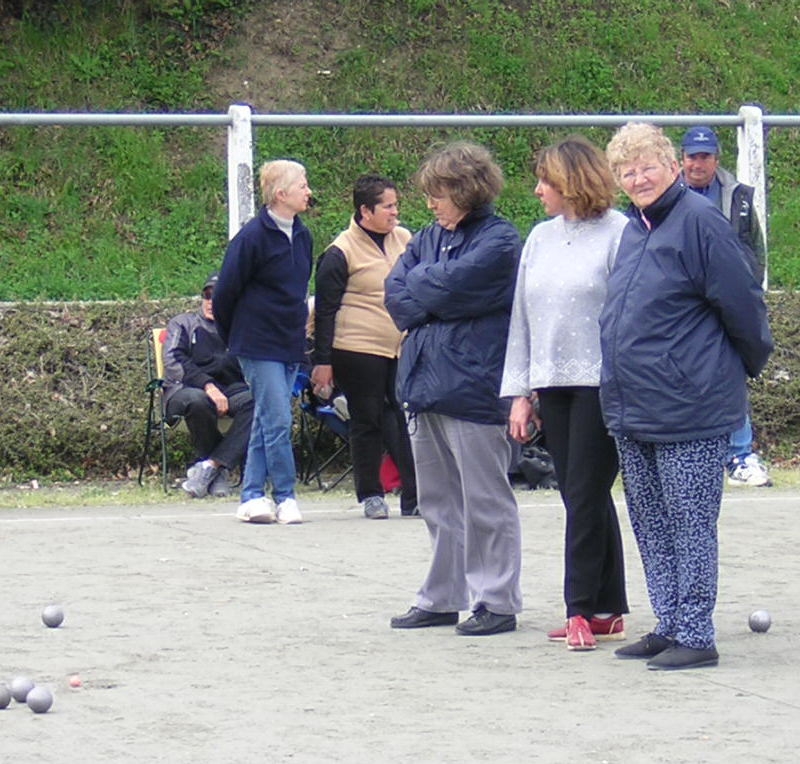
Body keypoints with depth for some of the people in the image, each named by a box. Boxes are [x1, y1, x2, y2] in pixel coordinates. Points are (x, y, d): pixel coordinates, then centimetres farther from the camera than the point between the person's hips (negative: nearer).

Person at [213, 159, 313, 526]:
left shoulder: (302, 236, 9)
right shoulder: (253, 236, -14)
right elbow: (225, 292, -7)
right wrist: (234, 338, 4)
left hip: (290, 344, 7)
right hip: (259, 345, -7)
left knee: (266, 423, 9)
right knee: (278, 421, -10)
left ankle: (252, 497, 14)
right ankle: (285, 497, -4)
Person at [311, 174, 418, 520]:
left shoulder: (405, 240, 9)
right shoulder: (341, 252, -7)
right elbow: (325, 310, -5)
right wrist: (322, 361, -7)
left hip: (402, 349, 5)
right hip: (359, 350, -5)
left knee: (408, 418, 1)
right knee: (367, 420, 3)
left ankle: (415, 496, 3)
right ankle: (371, 495, 13)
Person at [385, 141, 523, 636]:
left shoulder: (498, 241, -8)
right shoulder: (428, 238, 16)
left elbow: (452, 286, -18)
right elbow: (396, 294, 7)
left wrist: (419, 283, 0)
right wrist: (434, 300, -9)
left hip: (473, 385, -8)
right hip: (425, 381, 8)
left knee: (484, 502, -3)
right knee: (438, 502, 14)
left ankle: (496, 601, 3)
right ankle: (443, 598, 22)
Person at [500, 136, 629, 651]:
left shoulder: (619, 233, -8)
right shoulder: (540, 238, 13)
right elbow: (523, 317, 16)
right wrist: (520, 392, 12)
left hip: (600, 383, -7)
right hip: (552, 385, 7)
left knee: (585, 496, -7)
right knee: (584, 497, 10)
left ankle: (582, 609, -3)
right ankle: (608, 610, 15)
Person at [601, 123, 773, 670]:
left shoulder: (699, 221, -13)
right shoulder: (635, 229, 13)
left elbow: (743, 304, -10)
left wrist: (751, 363, 3)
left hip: (689, 409, -9)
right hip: (633, 411, 9)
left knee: (691, 523, -3)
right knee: (650, 524, 13)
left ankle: (695, 635, 1)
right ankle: (669, 626, 21)